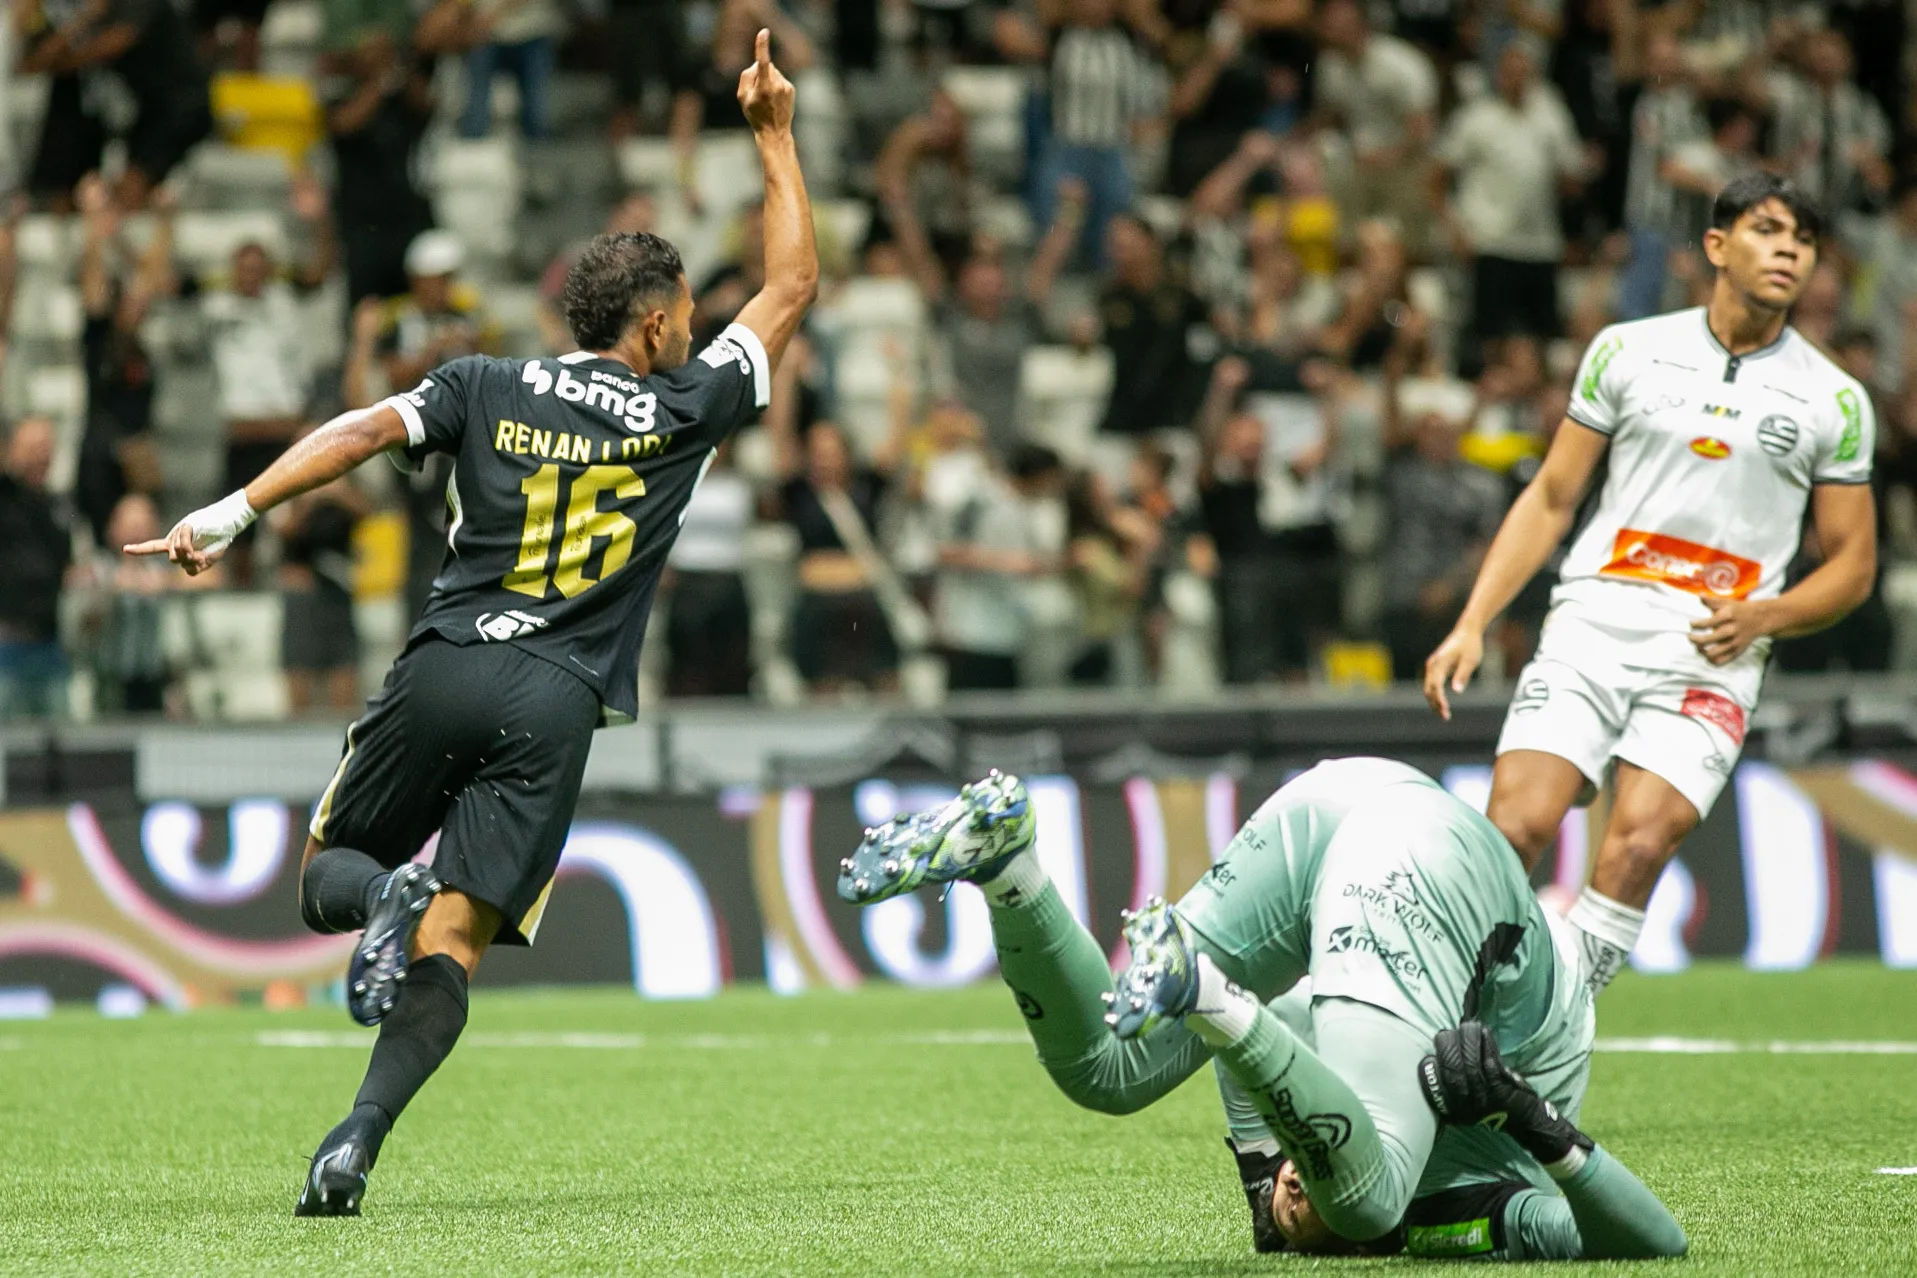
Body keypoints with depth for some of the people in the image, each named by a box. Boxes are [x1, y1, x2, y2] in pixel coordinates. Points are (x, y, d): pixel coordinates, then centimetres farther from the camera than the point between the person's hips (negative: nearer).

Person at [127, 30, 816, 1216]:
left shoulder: (488, 387, 10)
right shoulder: (682, 409, 7)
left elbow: (367, 429, -5)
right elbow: (794, 286, 18)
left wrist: (236, 511, -9)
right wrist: (775, 138, 25)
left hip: (442, 672, 1)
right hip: (554, 706, -1)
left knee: (329, 874, 18)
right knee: (452, 945, -4)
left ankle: (384, 894, -19)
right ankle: (354, 1147, -24)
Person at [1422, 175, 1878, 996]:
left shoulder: (1834, 401, 8)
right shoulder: (1627, 351, 9)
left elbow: (1853, 564, 12)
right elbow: (1551, 499, 14)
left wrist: (1762, 616, -8)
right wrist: (1472, 625, 4)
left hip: (1710, 659, -1)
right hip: (1591, 628, 1)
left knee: (1637, 845, -20)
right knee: (1514, 826, -16)